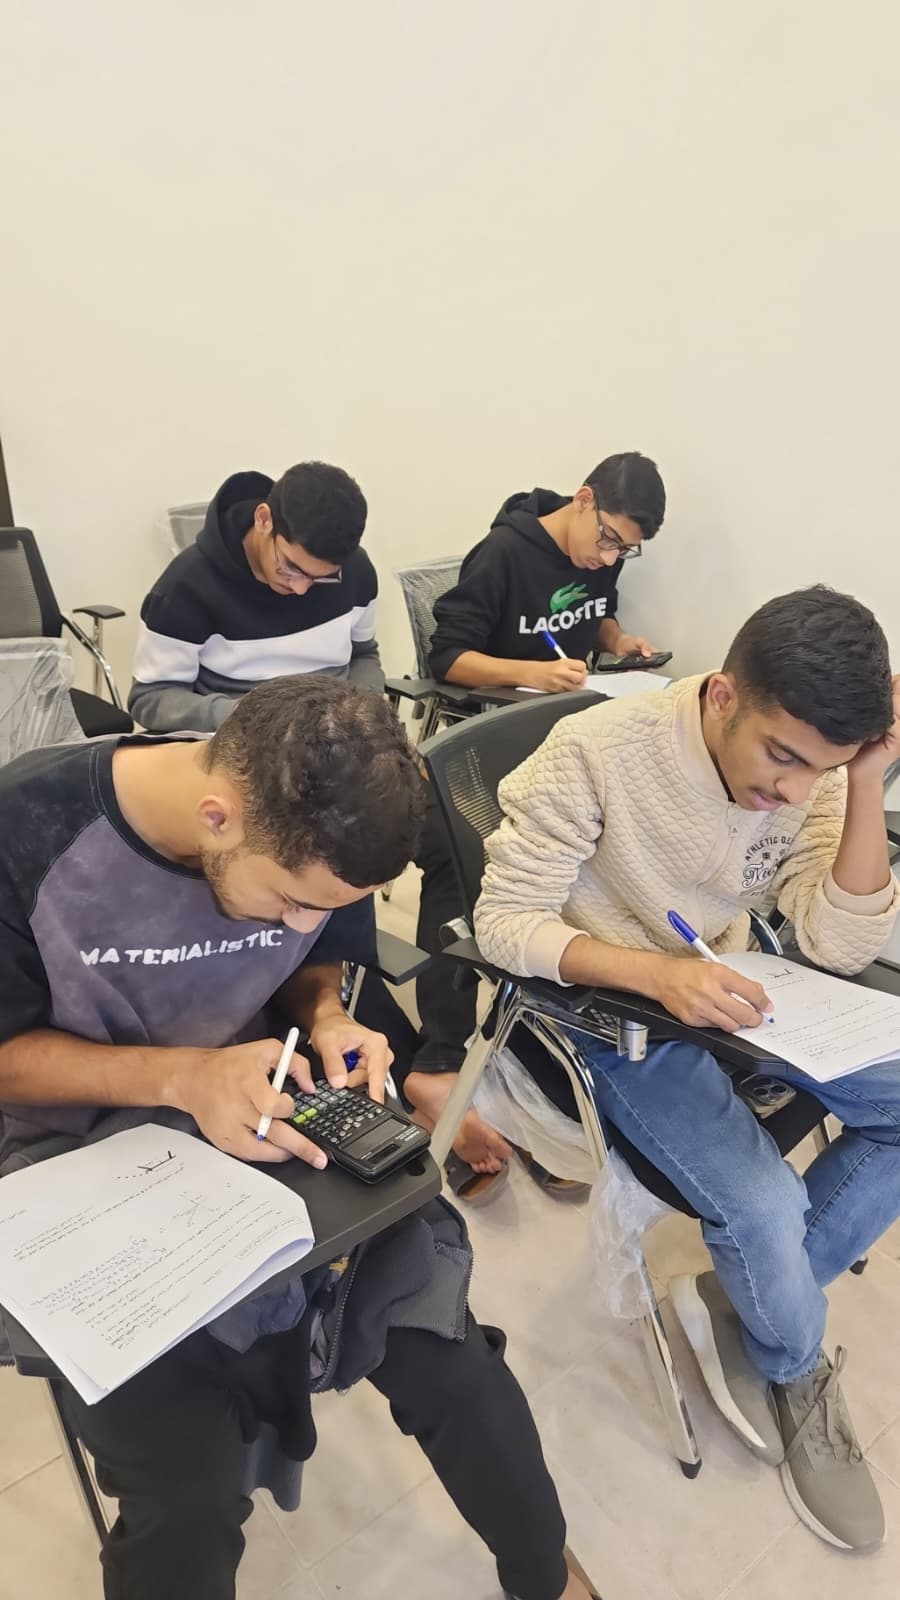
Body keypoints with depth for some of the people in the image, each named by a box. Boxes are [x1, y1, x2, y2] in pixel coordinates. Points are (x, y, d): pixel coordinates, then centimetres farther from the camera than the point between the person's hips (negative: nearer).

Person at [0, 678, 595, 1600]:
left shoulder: (311, 839, -11)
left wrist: (328, 1019, -14)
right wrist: (181, 1077, -26)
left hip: (267, 1118, 3)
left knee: (449, 1366, -6)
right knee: (188, 1503, -19)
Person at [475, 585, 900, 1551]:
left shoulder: (807, 767, -9)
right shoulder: (599, 750, -25)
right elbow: (504, 923, -22)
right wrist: (658, 974, -36)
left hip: (724, 992, 6)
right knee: (763, 1208, -22)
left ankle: (744, 1304, 10)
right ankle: (796, 1371, 16)